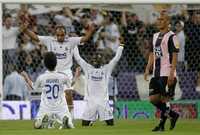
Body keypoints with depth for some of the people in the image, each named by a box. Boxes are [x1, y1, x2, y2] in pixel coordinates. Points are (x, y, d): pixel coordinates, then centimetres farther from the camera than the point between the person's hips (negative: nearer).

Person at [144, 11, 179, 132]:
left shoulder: (171, 36, -8)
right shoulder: (156, 36, 17)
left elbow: (175, 56, -12)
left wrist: (171, 73, -19)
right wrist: (148, 69, 12)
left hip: (166, 74, -8)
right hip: (156, 74, 8)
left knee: (164, 98, -6)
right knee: (153, 99, 5)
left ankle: (162, 124, 3)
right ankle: (173, 115, 19)